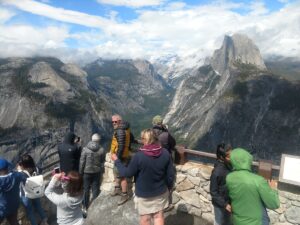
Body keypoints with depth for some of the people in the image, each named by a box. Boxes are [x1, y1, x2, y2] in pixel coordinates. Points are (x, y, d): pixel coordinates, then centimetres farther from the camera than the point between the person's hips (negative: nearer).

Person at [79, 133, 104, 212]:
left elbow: (82, 162, -9)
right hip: (97, 172, 0)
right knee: (95, 190, 13)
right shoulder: (101, 150, -13)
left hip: (87, 172, 0)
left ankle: (85, 207, 25)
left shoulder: (85, 149, -14)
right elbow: (102, 161, -4)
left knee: (86, 190, 14)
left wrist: (80, 172, 2)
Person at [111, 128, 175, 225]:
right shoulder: (165, 153, -13)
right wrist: (169, 187, 13)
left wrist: (116, 161, 0)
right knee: (159, 216, 17)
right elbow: (170, 174, -5)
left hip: (144, 194, -3)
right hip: (161, 192, 3)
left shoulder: (139, 156, -25)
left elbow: (127, 173, -13)